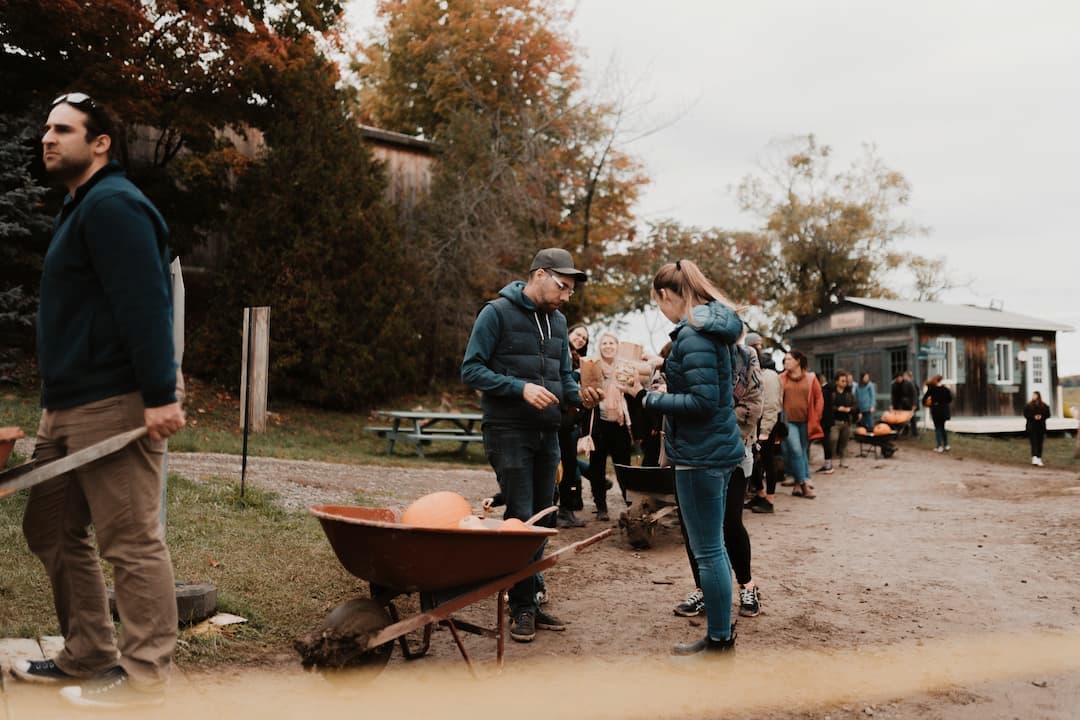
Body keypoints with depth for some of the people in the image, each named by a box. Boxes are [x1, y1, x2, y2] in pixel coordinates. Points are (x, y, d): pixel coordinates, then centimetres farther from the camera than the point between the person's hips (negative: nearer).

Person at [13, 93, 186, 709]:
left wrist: (160, 396, -26)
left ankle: (144, 676, 5)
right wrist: (55, 401, 24)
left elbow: (144, 306, -21)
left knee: (133, 542, -4)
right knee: (52, 531, 17)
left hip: (116, 406, -11)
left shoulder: (112, 204, -11)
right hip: (69, 407, 11)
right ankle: (89, 655, 28)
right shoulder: (80, 208, 22)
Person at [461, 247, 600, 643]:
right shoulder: (498, 313, -8)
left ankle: (530, 602, 22)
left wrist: (579, 394, -5)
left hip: (547, 435, 7)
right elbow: (471, 370, -11)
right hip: (509, 433, -7)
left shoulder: (558, 321, 13)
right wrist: (521, 387, -22)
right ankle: (522, 608, 5)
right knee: (520, 518, -7)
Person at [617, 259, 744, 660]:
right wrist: (664, 376, 11)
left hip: (700, 454, -10)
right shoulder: (711, 328, 12)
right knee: (713, 547, 18)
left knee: (707, 550, 0)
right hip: (718, 449, 10)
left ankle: (719, 642, 10)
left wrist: (647, 398, -17)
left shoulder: (693, 336, -18)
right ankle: (721, 631, 29)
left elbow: (703, 401, -24)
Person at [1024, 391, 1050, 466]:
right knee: (1034, 442, -9)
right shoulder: (1028, 406, 0)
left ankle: (1039, 459, 14)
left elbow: (1048, 414, 6)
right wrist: (1033, 417, -17)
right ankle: (1034, 458, -17)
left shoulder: (1044, 406, 5)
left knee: (1040, 443, 7)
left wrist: (1041, 416, -13)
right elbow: (1025, 414, -3)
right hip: (1031, 427, -2)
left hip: (1041, 427, 2)